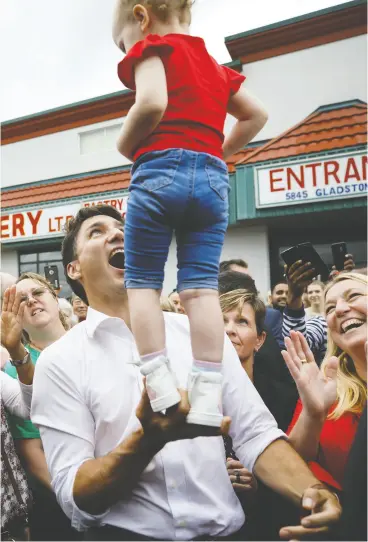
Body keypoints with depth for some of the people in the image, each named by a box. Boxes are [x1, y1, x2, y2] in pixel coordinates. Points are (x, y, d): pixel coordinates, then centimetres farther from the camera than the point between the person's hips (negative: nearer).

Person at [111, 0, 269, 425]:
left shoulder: (153, 47, 5)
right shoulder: (214, 65, 26)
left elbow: (152, 103, -14)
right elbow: (256, 116, 29)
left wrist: (125, 145, 1)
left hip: (161, 169, -6)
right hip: (212, 177, 6)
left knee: (142, 281, 2)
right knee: (201, 286, -1)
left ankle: (160, 388, -5)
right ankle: (207, 398, -6)